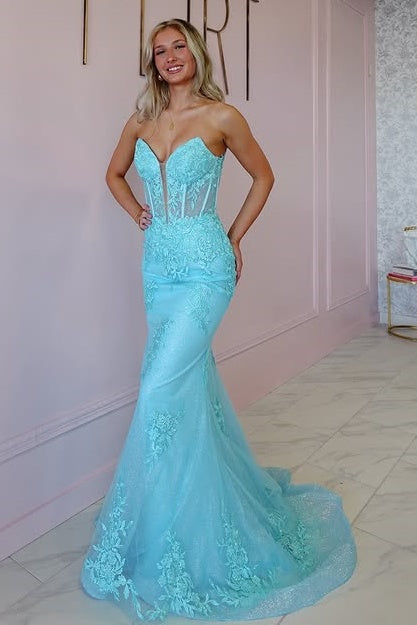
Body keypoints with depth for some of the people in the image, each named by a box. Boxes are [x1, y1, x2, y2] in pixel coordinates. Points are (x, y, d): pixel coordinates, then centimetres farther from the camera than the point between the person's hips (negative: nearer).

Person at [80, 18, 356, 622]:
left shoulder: (221, 116, -1)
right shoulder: (141, 121, 12)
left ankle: (149, 540, 5)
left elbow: (263, 175, 8)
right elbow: (114, 174, 27)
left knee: (161, 390, -14)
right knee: (195, 381, 13)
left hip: (205, 267, -5)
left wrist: (234, 237, 4)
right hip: (158, 265, 6)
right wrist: (138, 212, 11)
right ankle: (221, 499, 35)